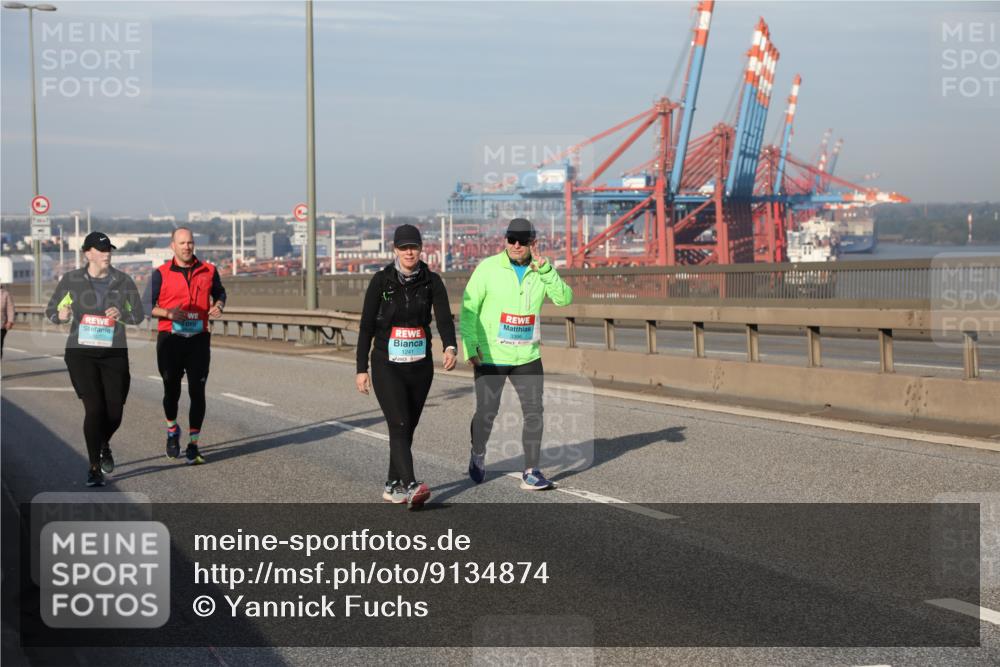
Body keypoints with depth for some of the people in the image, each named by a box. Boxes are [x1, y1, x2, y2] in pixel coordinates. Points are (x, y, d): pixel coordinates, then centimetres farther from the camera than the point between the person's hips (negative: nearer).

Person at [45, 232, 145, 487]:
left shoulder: (123, 281, 1)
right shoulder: (72, 280, -2)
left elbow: (139, 314, 5)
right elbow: (50, 311, 3)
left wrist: (122, 315, -16)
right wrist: (61, 316, -20)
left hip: (114, 353, 2)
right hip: (81, 353, -2)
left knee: (115, 412, 1)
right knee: (94, 408, -12)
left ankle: (103, 445, 36)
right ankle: (94, 467, 0)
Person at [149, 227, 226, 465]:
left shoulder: (208, 271, 7)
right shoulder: (161, 274, 1)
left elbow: (220, 292, 24)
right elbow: (148, 306, 0)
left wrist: (218, 306, 1)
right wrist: (169, 313, -18)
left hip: (198, 339, 1)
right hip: (170, 339, -1)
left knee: (197, 392, -4)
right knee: (171, 390, 7)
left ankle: (193, 445, 2)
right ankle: (172, 431, 35)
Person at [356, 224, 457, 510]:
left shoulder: (432, 281, -2)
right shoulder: (381, 280, -7)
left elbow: (444, 317, -14)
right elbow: (367, 326, -4)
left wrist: (450, 347, -34)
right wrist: (361, 369, -6)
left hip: (420, 366, 3)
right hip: (387, 366, -3)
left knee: (408, 427, 12)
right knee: (399, 425, -16)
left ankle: (393, 486, 26)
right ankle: (410, 487, -25)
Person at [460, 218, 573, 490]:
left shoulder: (541, 271, 1)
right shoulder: (489, 268, -9)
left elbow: (564, 299, -13)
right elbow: (469, 308, -7)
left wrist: (546, 271, -24)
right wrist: (469, 346, -13)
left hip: (527, 357, 3)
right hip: (490, 356, -3)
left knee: (534, 412, -4)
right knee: (486, 413, 4)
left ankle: (531, 473, 3)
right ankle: (478, 453, 34)